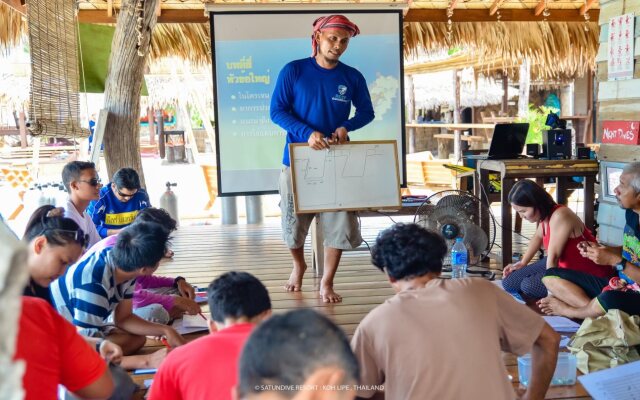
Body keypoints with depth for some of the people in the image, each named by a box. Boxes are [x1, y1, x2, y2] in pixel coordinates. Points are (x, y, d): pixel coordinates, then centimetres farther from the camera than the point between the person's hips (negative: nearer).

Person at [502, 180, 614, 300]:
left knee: (528, 286, -23)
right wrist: (522, 263, 19)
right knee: (510, 282, 2)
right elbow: (538, 237, 18)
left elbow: (553, 257, -28)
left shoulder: (559, 217, -32)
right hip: (563, 263, 9)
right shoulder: (545, 213, -3)